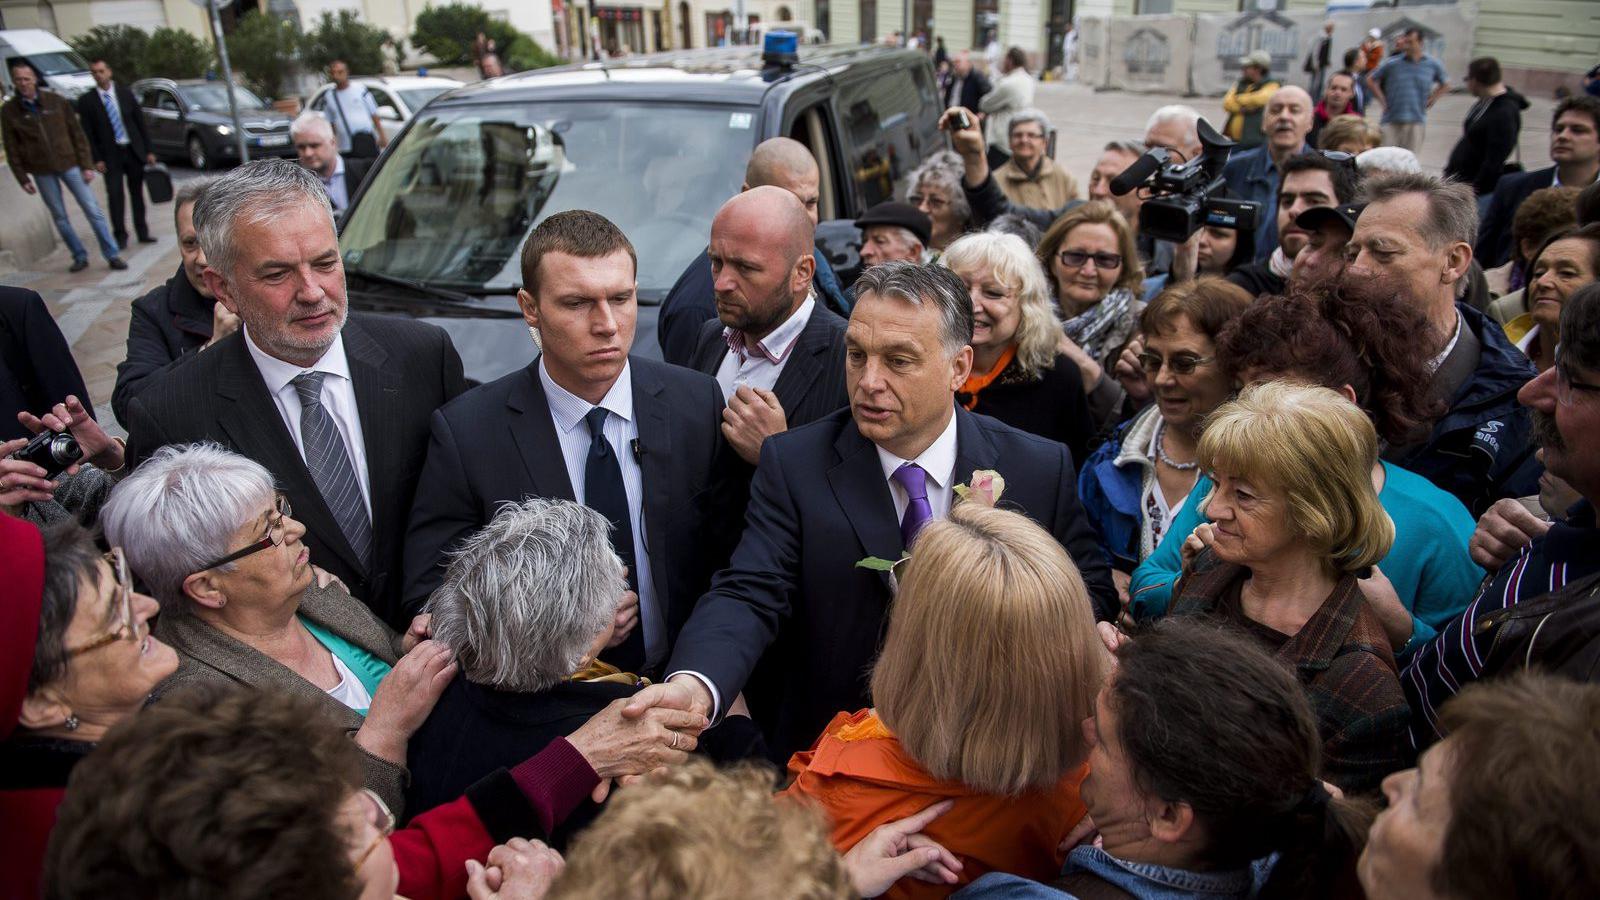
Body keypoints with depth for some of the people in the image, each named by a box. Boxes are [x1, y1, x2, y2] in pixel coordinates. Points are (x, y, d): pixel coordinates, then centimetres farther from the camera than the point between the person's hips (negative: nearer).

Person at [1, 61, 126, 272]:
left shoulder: (57, 101, -1)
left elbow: (77, 134, 1)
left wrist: (87, 165, -4)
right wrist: (23, 178, 0)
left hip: (69, 164, -1)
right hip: (42, 172, 1)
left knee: (92, 210, -4)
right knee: (59, 217, 6)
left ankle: (113, 255, 1)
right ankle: (80, 257, 16)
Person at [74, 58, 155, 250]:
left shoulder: (125, 92, 5)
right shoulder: (86, 100, 0)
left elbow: (140, 122, 7)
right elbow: (87, 133, -1)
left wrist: (148, 151, 3)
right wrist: (96, 159, -8)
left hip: (134, 151, 2)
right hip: (110, 155, -2)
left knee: (137, 193, 8)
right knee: (115, 195, -8)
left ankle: (142, 233, 16)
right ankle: (120, 236, -2)